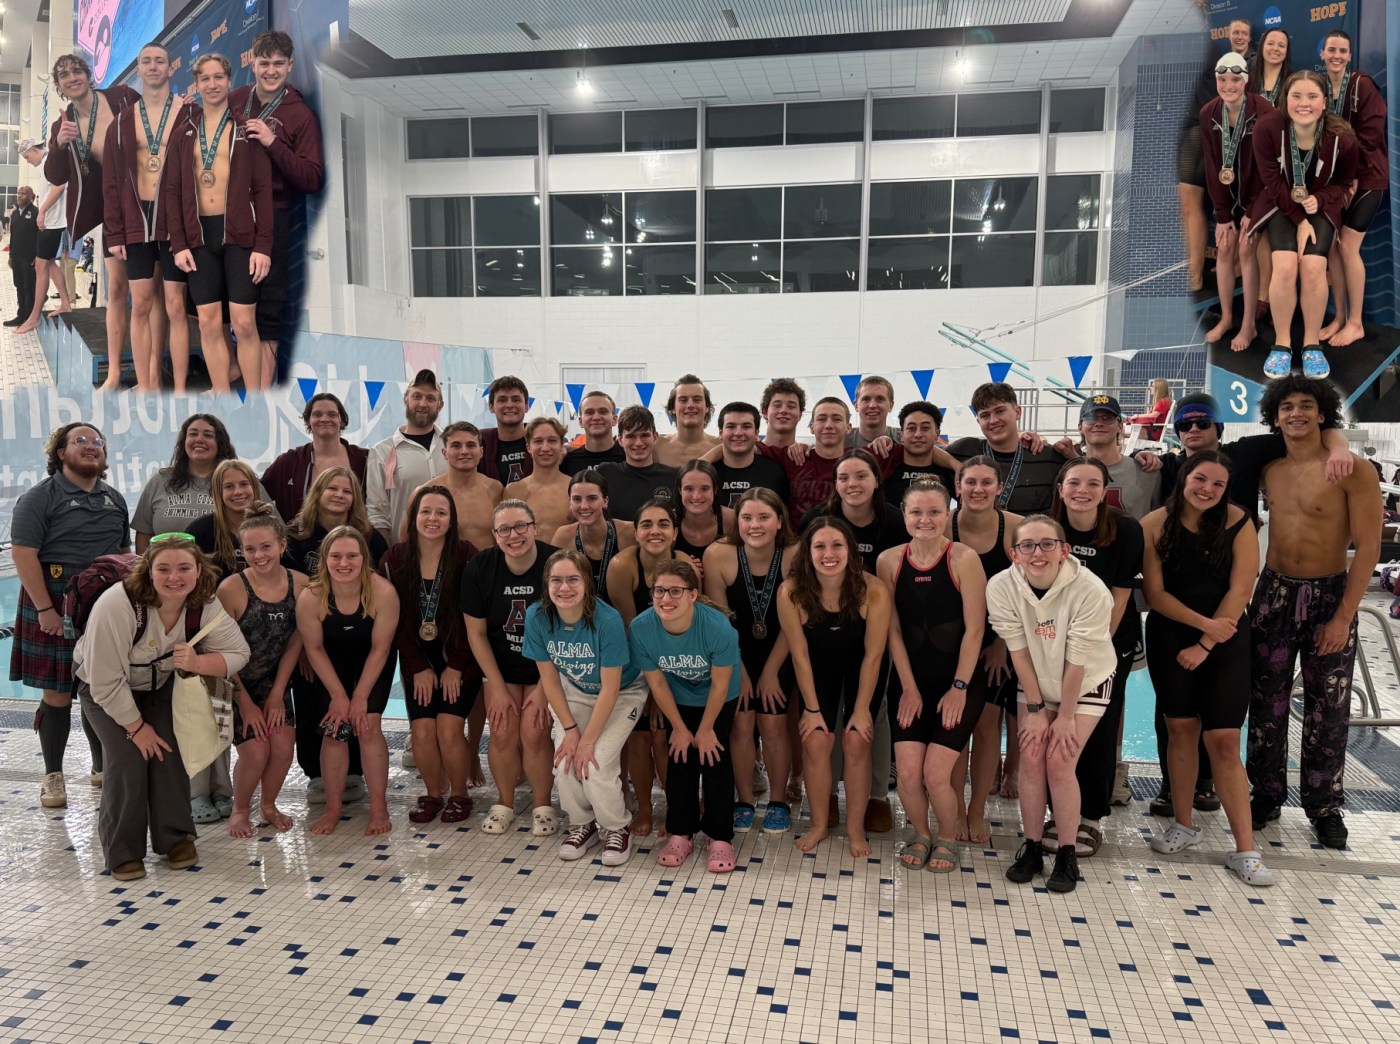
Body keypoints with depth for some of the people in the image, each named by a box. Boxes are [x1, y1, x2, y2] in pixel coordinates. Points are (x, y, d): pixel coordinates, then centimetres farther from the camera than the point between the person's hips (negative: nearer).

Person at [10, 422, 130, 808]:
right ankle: (53, 775, 13)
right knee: (57, 693, 0)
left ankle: (102, 767, 23)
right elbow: (23, 553, -12)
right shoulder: (41, 496, -5)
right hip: (55, 608, -5)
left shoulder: (114, 499, 13)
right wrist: (44, 609, -18)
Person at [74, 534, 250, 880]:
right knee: (129, 758, -18)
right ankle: (122, 852, 0)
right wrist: (136, 726, -20)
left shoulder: (205, 604, -23)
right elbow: (106, 681, -29)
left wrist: (197, 663, -40)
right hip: (104, 689, -3)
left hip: (161, 684, 3)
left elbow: (238, 652, -20)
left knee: (169, 751, -13)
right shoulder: (117, 605, -35)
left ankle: (175, 838, 6)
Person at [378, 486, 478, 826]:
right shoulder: (394, 560, -4)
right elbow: (395, 620, -2)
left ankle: (459, 795, 11)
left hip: (460, 660, -2)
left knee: (449, 730, -13)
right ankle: (433, 794, 16)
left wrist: (455, 666, -9)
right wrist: (419, 667, -5)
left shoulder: (466, 556, -10)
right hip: (417, 661, 2)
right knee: (422, 731, -9)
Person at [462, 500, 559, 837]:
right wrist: (498, 688, -6)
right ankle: (504, 803, 18)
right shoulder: (478, 568, -13)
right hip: (500, 666, 2)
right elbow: (476, 633, -4)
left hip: (546, 667, -2)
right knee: (503, 734, -7)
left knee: (535, 733, -13)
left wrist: (545, 688, -13)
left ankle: (542, 806, 10)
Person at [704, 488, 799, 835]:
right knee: (740, 725, -3)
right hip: (735, 653, 0)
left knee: (773, 724, -3)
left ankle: (779, 801, 17)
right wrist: (739, 672, -8)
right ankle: (744, 801, 16)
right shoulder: (717, 554, -23)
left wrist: (770, 672, -7)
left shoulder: (795, 556, -23)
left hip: (779, 654, 0)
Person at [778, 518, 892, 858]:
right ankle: (819, 825, 15)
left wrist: (862, 709, -12)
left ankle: (856, 829, 12)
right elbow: (800, 655, -16)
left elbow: (873, 655, -19)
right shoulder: (791, 592, -29)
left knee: (856, 743, -6)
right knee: (815, 743, -6)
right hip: (819, 667, 1)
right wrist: (812, 709, -10)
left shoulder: (873, 590, -31)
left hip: (861, 668, -1)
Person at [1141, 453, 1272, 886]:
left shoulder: (1238, 524, -6)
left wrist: (1205, 644, -11)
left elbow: (1239, 591, -8)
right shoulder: (1155, 525, -5)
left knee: (1224, 741, -4)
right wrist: (1202, 622, -14)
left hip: (1225, 642, -1)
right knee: (1181, 729, 7)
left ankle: (1245, 849, 3)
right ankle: (1183, 824, 23)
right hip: (1169, 638, 1)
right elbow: (1154, 592, -4)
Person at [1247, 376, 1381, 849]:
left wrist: (1343, 617, -15)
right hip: (1274, 593, 4)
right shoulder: (1267, 469, 1)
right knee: (1267, 702, 8)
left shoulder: (1355, 472, -12)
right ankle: (1267, 793, 22)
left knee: (1328, 709, 6)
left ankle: (1324, 806, 20)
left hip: (1329, 596, -3)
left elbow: (1367, 547, -13)